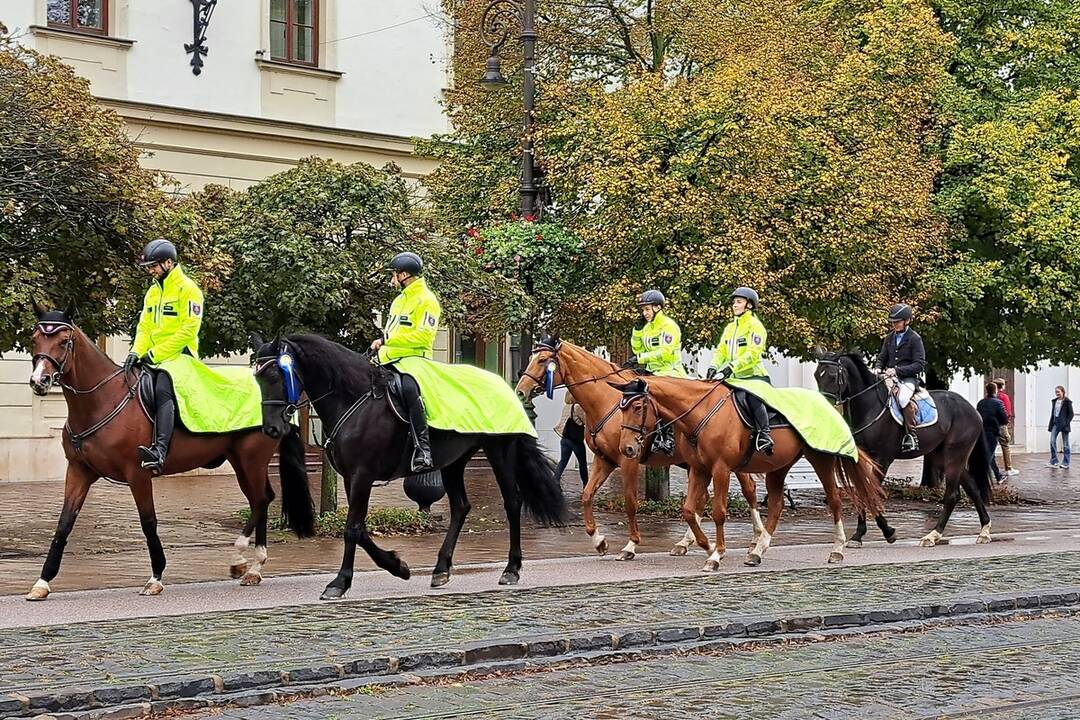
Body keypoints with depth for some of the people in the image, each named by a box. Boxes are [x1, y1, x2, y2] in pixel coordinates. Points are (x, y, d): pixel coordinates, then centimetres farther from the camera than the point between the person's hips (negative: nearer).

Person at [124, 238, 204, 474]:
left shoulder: (187, 289, -6)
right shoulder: (153, 292, 20)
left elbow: (188, 330, -15)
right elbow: (144, 327, 17)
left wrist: (155, 354, -17)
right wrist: (136, 351, -5)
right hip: (153, 358, 10)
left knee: (162, 391, -32)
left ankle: (160, 451, -48)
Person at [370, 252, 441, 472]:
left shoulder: (426, 300, -6)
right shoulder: (400, 300, 23)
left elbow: (423, 336, -17)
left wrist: (390, 340, -15)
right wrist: (382, 342, 7)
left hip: (414, 358, -10)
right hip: (390, 359, 10)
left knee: (409, 389, -36)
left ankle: (423, 450, -41)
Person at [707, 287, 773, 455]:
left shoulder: (755, 326, -5)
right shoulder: (730, 328, 18)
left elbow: (752, 354, -18)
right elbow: (721, 351, 12)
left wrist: (731, 367, -28)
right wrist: (714, 367, -9)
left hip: (755, 375, -8)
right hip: (736, 378, 8)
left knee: (753, 397, -34)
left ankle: (764, 434, -33)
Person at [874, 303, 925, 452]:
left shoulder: (914, 339, -4)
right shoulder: (890, 338, 14)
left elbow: (919, 364, -9)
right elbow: (882, 358, 22)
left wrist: (897, 370, -19)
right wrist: (879, 369, -2)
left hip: (909, 378, -6)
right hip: (891, 377, 7)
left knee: (902, 397, -37)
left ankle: (911, 436, -30)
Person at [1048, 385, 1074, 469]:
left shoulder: (1067, 402, -6)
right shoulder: (1054, 401, 11)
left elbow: (1071, 414, -7)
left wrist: (1066, 423, -17)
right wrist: (1051, 424, 10)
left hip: (1063, 424, -5)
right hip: (1055, 424, 5)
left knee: (1065, 444, 2)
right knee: (1052, 441, -5)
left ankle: (1065, 463, 7)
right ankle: (1053, 462, 1)